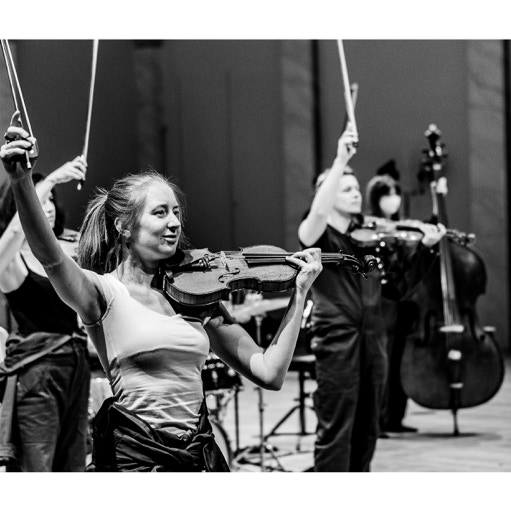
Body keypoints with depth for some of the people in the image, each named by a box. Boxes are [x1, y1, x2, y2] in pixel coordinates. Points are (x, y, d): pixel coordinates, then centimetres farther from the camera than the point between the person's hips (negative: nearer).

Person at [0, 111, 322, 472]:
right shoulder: (103, 291, -1)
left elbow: (269, 373, 8)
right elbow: (51, 257, -24)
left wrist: (300, 292, 4)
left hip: (201, 454, 4)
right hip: (136, 458, -4)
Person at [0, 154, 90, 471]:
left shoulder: (69, 248, 10)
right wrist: (51, 180, -26)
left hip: (76, 365, 6)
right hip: (37, 371, -6)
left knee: (73, 470, 10)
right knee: (34, 473, -9)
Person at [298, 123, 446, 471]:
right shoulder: (317, 236, -2)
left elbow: (397, 287, 13)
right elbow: (319, 212, -26)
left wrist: (427, 249, 4)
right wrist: (341, 161, -31)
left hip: (372, 341, 6)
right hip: (337, 341, -6)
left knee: (366, 430, 12)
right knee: (335, 431, -7)